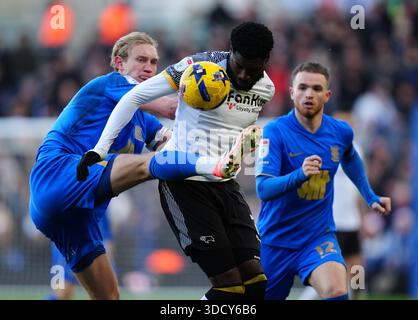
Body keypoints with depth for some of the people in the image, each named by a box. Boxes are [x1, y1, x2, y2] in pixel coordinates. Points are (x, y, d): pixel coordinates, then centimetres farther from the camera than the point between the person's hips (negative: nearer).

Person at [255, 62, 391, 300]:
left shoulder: (340, 131, -2)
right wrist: (299, 175, -41)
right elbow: (263, 188, -26)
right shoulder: (275, 132, -15)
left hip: (319, 237, 1)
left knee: (336, 291, -28)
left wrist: (370, 197, 21)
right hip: (275, 239, -1)